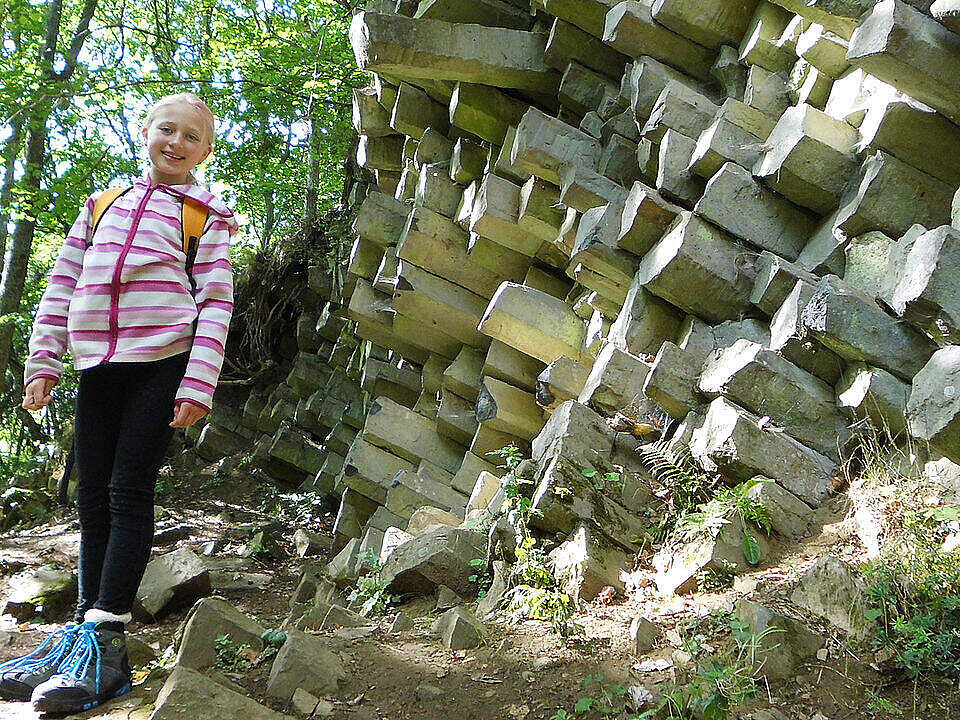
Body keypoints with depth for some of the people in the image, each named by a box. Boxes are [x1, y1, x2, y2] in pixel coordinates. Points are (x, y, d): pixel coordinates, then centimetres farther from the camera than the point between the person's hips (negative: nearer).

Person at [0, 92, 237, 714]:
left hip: (163, 364, -5)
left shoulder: (207, 214, 7)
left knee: (129, 492, -9)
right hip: (98, 365, 5)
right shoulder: (103, 205, 20)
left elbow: (216, 303, -2)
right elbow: (62, 285, 18)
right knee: (93, 498, 6)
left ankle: (106, 638, -8)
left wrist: (198, 383, -12)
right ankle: (84, 627, 13)